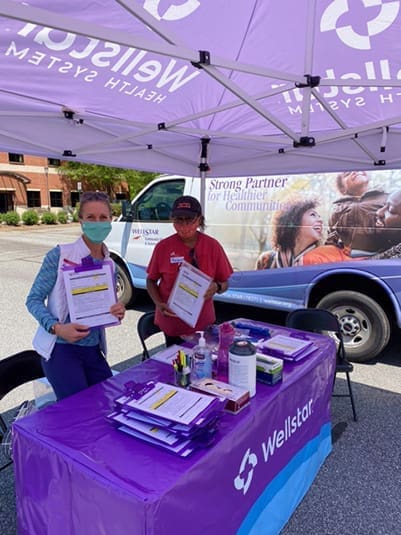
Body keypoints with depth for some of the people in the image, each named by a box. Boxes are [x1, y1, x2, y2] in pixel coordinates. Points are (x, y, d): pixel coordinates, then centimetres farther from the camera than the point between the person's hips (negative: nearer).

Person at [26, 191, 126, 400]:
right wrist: (57, 328, -23)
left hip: (93, 350, 6)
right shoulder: (60, 255, -11)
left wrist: (118, 312, -10)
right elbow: (34, 299, -8)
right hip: (61, 348, -5)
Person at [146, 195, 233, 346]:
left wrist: (216, 287, -22)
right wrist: (158, 304, -14)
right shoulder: (163, 247, -9)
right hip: (172, 321, 0)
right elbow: (151, 280, 3)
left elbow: (224, 283, 1)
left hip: (203, 321, 1)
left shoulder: (213, 246, -7)